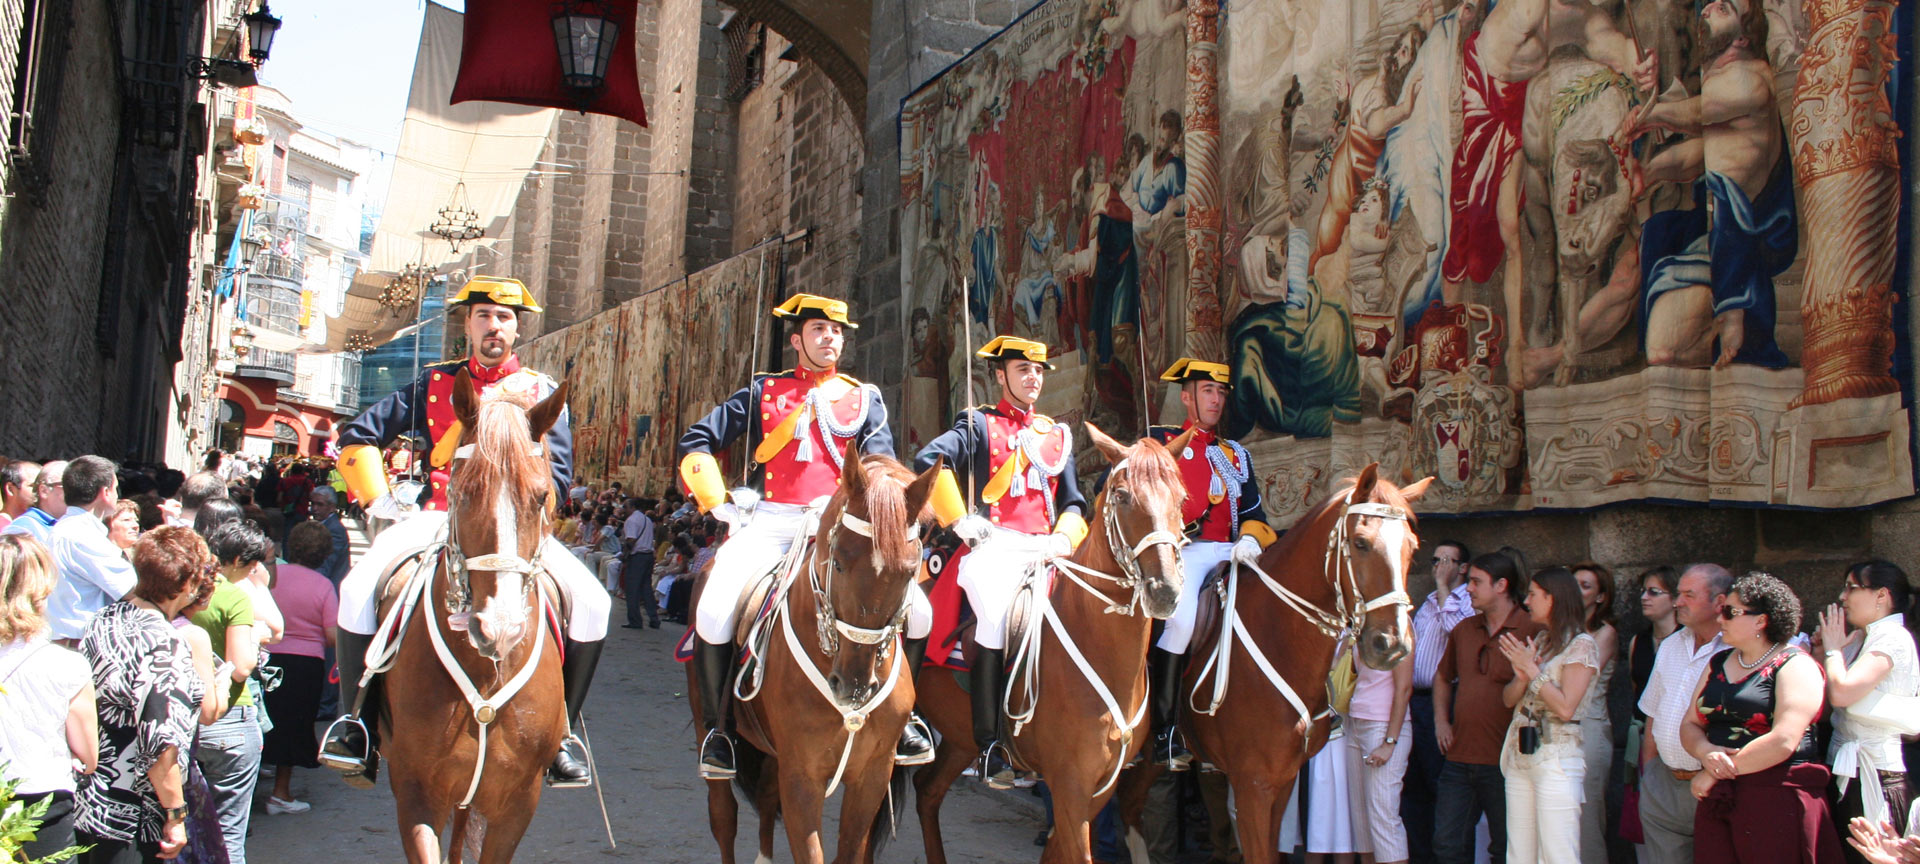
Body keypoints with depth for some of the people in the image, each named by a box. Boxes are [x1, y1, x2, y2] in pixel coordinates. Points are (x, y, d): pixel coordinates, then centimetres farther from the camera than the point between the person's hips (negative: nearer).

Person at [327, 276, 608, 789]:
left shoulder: (541, 392, 12)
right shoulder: (434, 385, 13)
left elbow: (558, 472, 5)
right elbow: (358, 437, 14)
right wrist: (379, 500, 3)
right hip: (439, 518, 0)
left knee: (591, 602, -23)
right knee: (358, 588, -27)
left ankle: (562, 727, -5)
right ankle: (354, 722, -9)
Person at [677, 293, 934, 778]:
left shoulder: (863, 399, 18)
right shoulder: (764, 392, 16)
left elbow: (880, 462, 3)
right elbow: (695, 444, 15)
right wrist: (717, 502, 2)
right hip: (771, 524, -1)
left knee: (917, 611, -15)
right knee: (714, 612, -26)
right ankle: (717, 729, -4)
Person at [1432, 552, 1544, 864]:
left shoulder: (1532, 632, -8)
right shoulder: (1463, 630, 13)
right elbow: (1443, 677, 27)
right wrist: (1441, 720, 15)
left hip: (1504, 761, -6)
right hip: (1460, 756, 6)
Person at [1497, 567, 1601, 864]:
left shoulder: (1581, 645, -6)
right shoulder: (1539, 641, 15)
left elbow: (1566, 708, -16)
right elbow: (1508, 699, 11)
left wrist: (1532, 669, -10)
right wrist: (1521, 675, -9)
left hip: (1556, 758, -7)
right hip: (1520, 755, 7)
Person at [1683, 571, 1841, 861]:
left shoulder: (1795, 667, -5)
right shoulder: (1718, 664, 16)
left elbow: (1783, 741, -17)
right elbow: (1690, 725, 13)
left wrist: (1714, 773, -11)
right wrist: (1706, 753, -11)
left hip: (1779, 801, -6)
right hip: (1717, 802, 6)